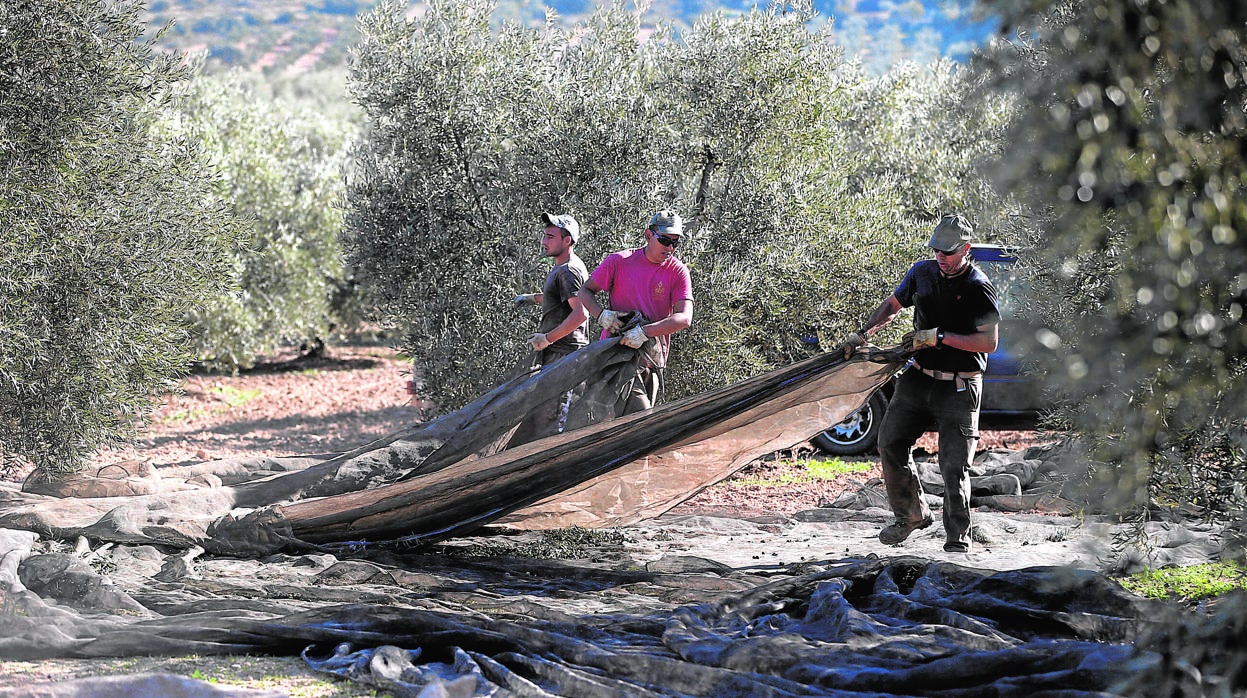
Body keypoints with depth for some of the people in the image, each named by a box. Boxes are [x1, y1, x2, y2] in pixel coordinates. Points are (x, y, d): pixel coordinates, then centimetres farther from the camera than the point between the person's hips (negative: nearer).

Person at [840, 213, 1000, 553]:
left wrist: (939, 337, -21)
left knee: (954, 465, -7)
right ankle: (912, 515, 19)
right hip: (919, 378, 6)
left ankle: (958, 540, 2)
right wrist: (862, 334, 9)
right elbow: (891, 305, 21)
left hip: (958, 388, -6)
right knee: (890, 442, 1)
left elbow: (989, 343, -18)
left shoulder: (979, 289, -13)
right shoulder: (922, 272, 5)